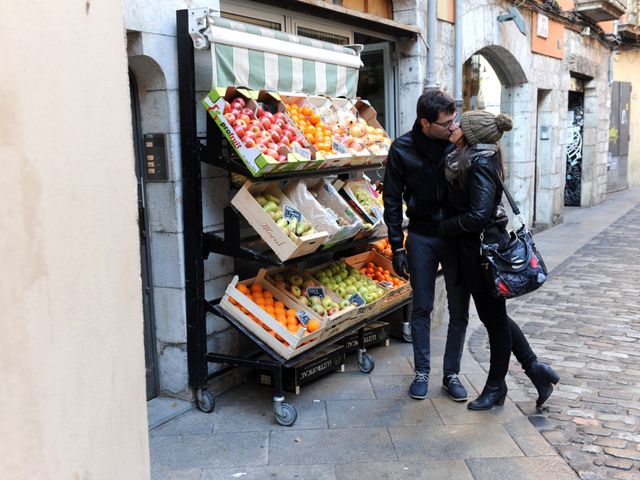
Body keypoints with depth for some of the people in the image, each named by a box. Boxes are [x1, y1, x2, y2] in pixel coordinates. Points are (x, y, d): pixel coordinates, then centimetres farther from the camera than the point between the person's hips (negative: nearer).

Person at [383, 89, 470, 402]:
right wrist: (397, 247, -6)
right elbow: (392, 199, -3)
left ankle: (451, 373, 22)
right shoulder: (402, 149, -9)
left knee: (459, 311, 6)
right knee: (421, 308, 9)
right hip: (421, 237, 0)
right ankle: (422, 372, 23)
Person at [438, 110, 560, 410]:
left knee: (495, 320, 7)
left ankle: (495, 387, 24)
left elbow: (478, 216, -25)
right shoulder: (475, 161, 9)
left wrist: (444, 228, -14)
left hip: (485, 252, -9)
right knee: (494, 317, 19)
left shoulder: (480, 166, -19)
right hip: (474, 252, 9)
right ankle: (536, 370, 30)